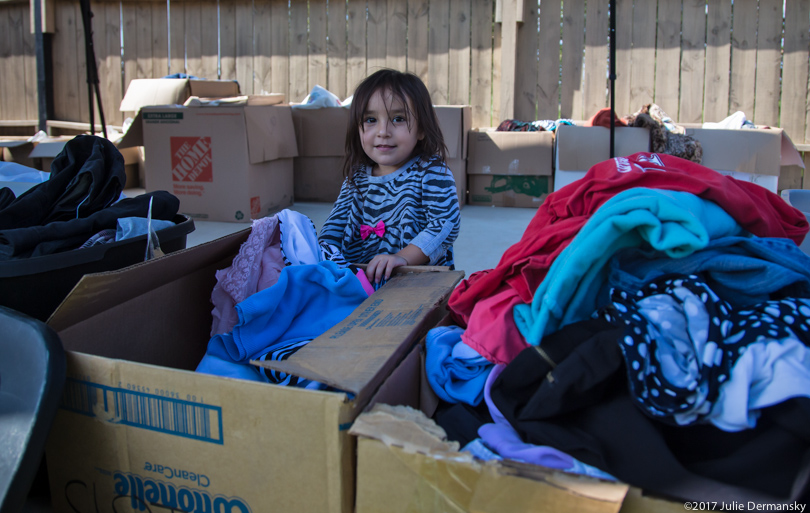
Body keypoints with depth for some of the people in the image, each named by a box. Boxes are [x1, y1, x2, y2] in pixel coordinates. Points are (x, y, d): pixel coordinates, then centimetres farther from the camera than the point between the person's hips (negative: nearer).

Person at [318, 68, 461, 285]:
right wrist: (326, 254, -6)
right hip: (357, 275, 6)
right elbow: (335, 224, 16)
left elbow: (447, 223, -14)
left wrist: (403, 257, -27)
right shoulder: (357, 178, 15)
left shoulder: (431, 171, -2)